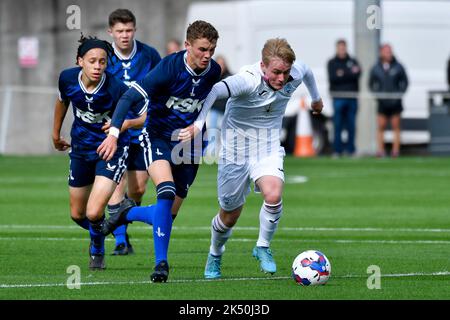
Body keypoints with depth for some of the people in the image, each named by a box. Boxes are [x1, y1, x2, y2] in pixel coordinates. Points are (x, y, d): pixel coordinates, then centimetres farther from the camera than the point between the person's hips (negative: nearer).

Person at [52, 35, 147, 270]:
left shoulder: (117, 89, -28)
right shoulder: (67, 78, -14)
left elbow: (148, 116, -22)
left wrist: (126, 124, -41)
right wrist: (56, 133, 22)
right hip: (81, 149, 5)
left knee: (94, 214, -17)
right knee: (77, 215, 15)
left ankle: (97, 250, 17)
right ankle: (97, 234, 51)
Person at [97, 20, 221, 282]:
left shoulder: (213, 72, -4)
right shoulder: (169, 67, -20)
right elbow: (130, 97, -22)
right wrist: (114, 133, -31)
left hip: (189, 144, 5)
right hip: (159, 136, -5)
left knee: (168, 216, 4)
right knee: (167, 190, -31)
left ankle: (128, 213, 37)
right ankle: (161, 262, -25)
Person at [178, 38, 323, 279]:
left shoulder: (295, 75, -11)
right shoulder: (249, 80, -29)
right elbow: (215, 91, -46)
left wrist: (316, 98, 35)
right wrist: (198, 124, -61)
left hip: (268, 148, 3)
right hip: (237, 148, -3)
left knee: (273, 196, -26)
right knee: (230, 215, 8)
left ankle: (263, 247, 1)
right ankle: (215, 255, 40)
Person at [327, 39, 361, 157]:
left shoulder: (353, 62, 13)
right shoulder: (332, 63, 8)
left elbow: (357, 74, -4)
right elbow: (332, 78, -7)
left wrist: (343, 75, -15)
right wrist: (350, 75, -11)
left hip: (352, 98, 2)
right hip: (338, 97, -2)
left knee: (351, 125, 2)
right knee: (338, 125, -4)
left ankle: (351, 150, 7)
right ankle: (337, 150, -1)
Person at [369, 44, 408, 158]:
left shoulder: (398, 67, 2)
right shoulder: (376, 68, 5)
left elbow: (404, 82, 7)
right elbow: (371, 84, 13)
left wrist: (400, 93, -5)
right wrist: (377, 93, -1)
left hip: (395, 102, -1)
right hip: (382, 101, 1)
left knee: (396, 126, 1)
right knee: (381, 127, -3)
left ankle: (395, 150, 3)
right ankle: (380, 150, -1)